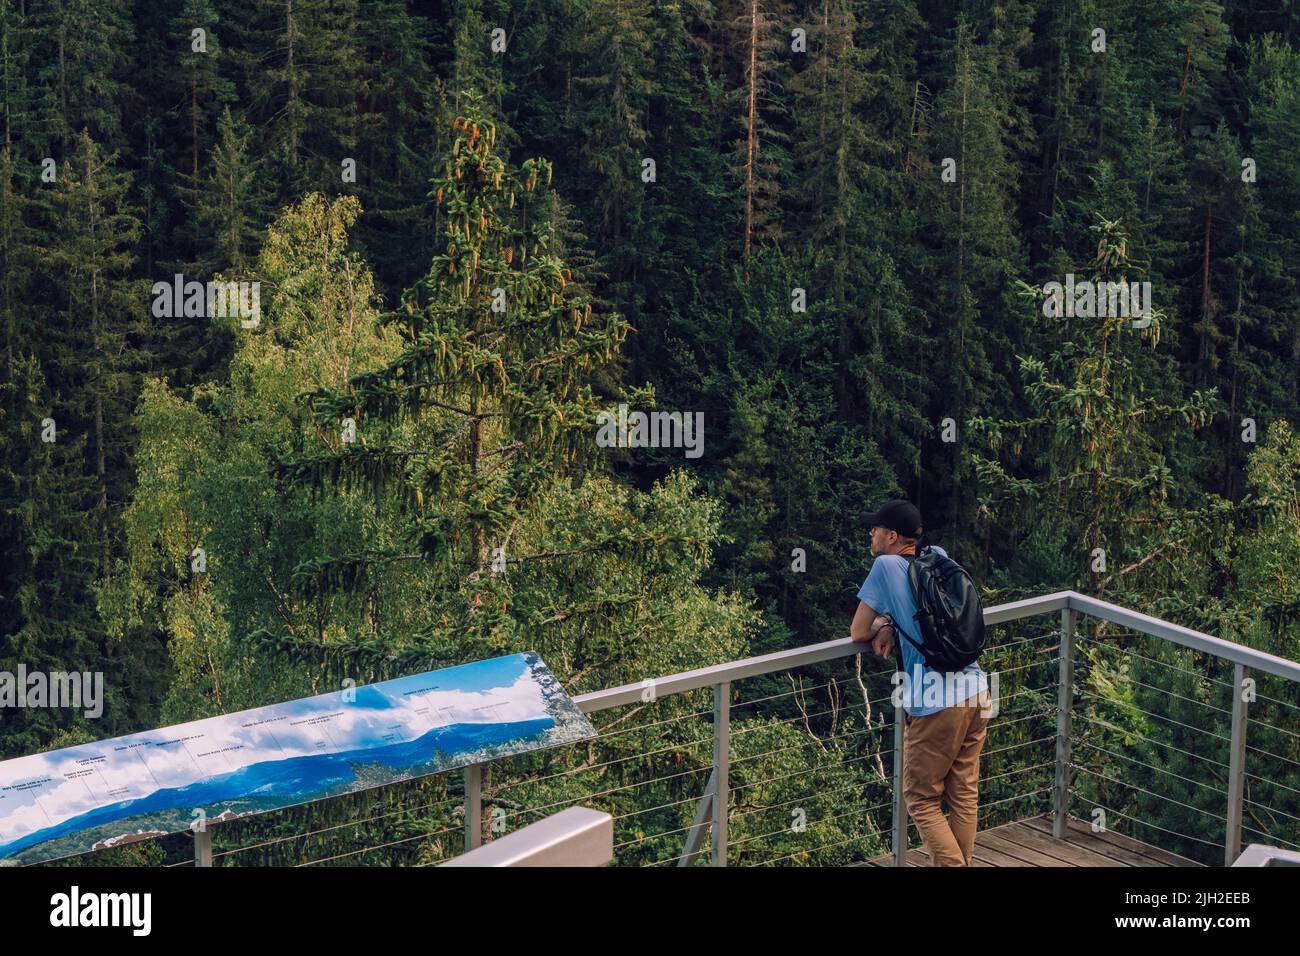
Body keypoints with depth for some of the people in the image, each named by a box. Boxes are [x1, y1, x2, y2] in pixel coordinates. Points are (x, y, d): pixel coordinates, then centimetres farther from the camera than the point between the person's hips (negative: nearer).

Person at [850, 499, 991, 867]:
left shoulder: (887, 565, -8)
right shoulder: (938, 557, 10)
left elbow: (858, 633, -3)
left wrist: (881, 625, 16)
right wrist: (890, 623, 6)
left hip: (937, 703, -6)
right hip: (976, 693, 6)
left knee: (921, 799, 7)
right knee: (964, 795, 14)